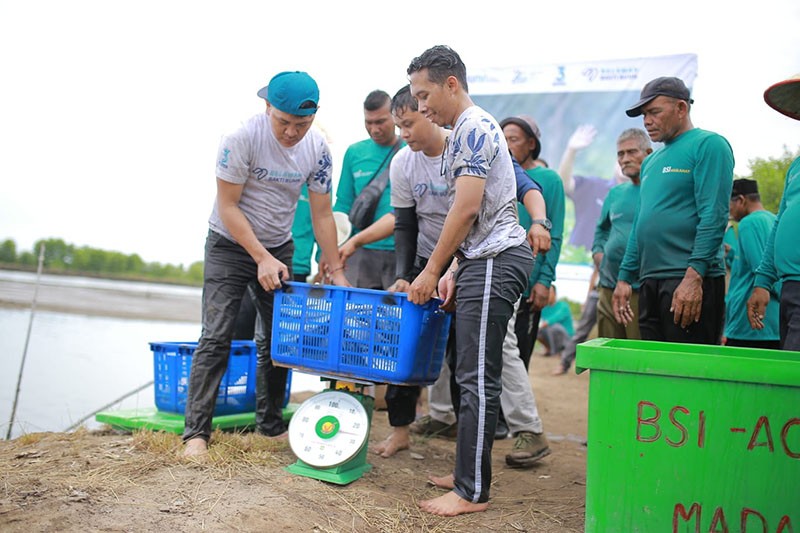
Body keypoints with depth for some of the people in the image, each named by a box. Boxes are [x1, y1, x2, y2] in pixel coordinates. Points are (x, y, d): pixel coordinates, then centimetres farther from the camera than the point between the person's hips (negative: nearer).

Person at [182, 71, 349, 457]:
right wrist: (261, 258, -22)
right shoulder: (242, 138, -22)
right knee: (216, 338, -10)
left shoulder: (317, 149, -10)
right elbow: (228, 206, -18)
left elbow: (321, 214, -3)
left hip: (279, 248, 4)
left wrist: (336, 271, -5)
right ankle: (196, 431, -3)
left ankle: (270, 425, 19)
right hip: (230, 245, -4)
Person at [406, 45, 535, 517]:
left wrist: (432, 271, -12)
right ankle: (468, 473, 21)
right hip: (484, 260, 11)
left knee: (477, 379, -8)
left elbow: (467, 208, -18)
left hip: (494, 261, -11)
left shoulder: (473, 128, -10)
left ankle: (473, 491, -2)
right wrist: (453, 270, 15)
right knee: (474, 376, 13)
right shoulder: (466, 131, 22)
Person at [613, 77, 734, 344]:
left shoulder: (708, 145, -4)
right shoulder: (650, 161, 21)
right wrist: (624, 277, 17)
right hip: (650, 283, 8)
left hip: (691, 282, -8)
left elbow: (713, 217, -14)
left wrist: (694, 276, -21)